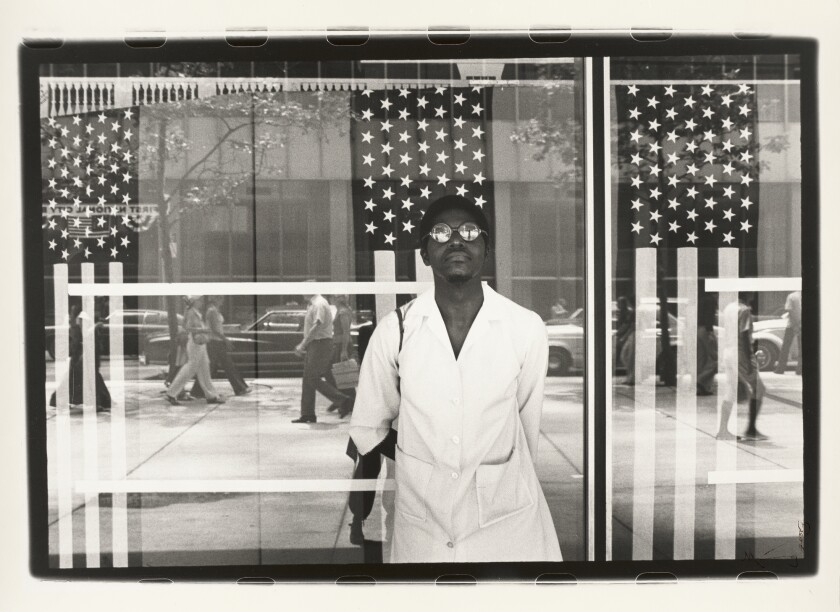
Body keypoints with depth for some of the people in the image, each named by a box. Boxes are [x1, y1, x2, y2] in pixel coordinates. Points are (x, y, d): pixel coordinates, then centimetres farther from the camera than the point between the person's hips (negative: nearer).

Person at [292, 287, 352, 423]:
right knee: (307, 381, 9)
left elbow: (316, 327, -25)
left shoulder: (319, 304, -15)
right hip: (313, 345, 10)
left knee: (313, 379, -11)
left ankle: (343, 400, -5)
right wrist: (303, 345, 20)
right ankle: (307, 415, 12)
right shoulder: (311, 304, 17)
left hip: (320, 344, -10)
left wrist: (302, 345, -25)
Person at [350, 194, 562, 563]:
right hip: (422, 527, 1)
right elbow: (367, 429, 1)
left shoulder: (526, 328, -12)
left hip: (507, 522, -1)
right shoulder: (395, 329, -9)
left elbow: (528, 424, 1)